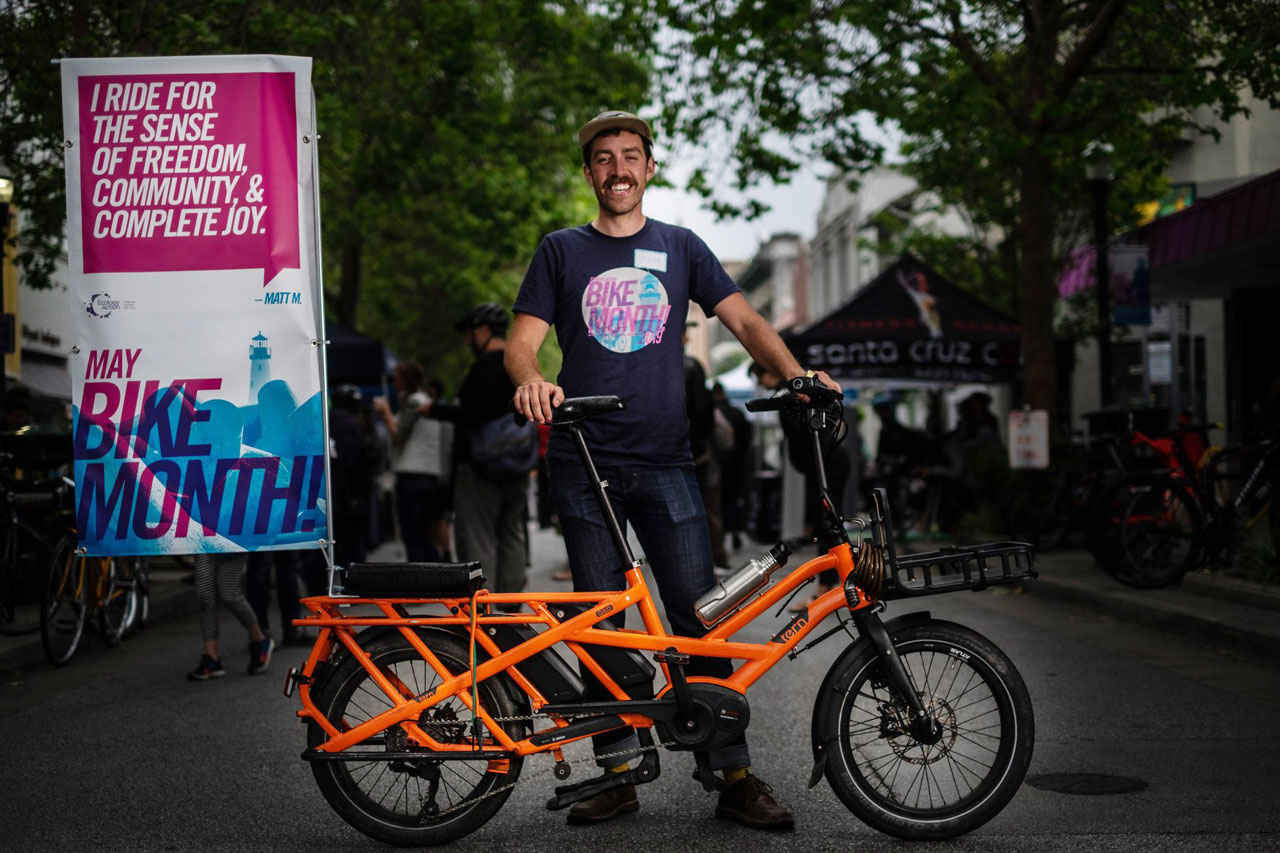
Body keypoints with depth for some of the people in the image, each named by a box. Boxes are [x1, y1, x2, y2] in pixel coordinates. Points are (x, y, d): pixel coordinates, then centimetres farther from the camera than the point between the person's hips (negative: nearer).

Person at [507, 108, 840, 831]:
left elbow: (744, 320, 5)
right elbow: (522, 343, 5)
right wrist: (532, 380, -19)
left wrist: (796, 374, -13)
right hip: (585, 465, 0)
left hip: (665, 461, 0)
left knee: (700, 617, -4)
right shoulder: (561, 251, 11)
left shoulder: (680, 248, 13)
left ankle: (736, 776, 1)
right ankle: (617, 772, 12)